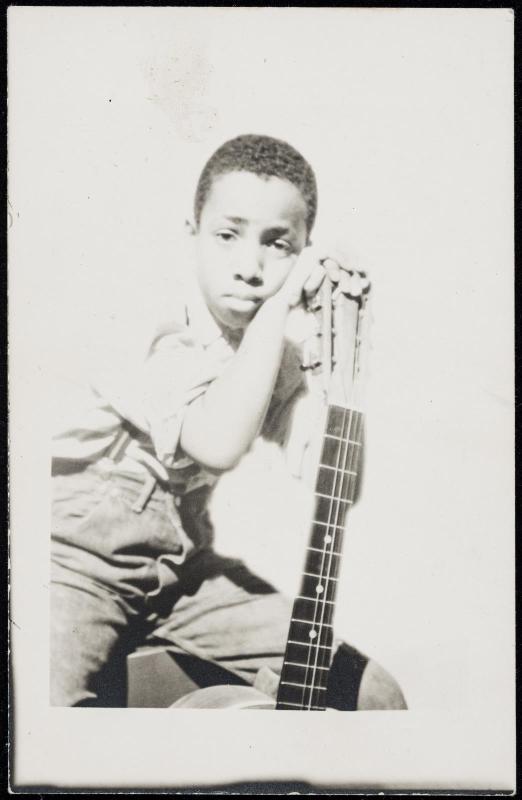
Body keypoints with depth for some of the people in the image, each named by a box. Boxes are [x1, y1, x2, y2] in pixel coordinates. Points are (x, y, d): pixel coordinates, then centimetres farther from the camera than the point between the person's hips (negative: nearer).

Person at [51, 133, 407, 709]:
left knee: (375, 695, -1)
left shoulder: (281, 363, 2)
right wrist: (278, 309, -28)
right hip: (81, 565, -5)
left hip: (183, 571, 6)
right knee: (55, 695, -35)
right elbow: (218, 444, -35)